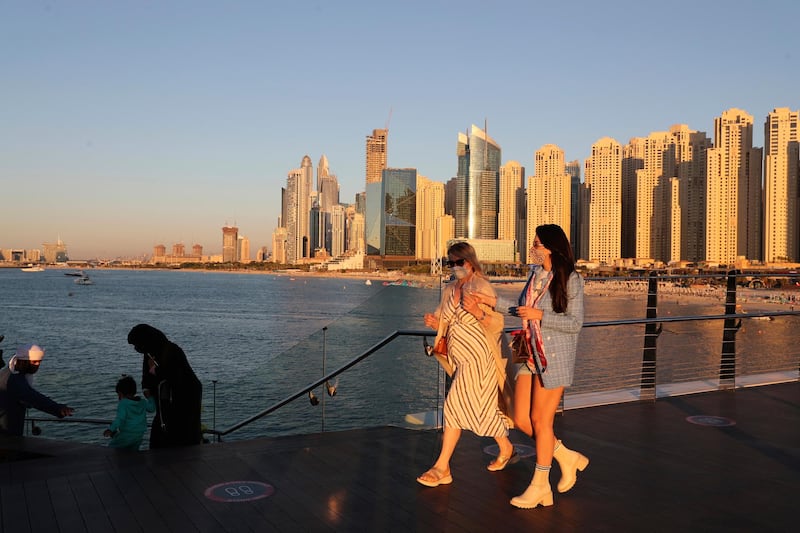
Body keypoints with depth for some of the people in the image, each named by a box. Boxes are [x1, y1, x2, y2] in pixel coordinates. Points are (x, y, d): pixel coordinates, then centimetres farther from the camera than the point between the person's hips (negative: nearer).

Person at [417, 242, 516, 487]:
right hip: (461, 357, 8)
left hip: (476, 355, -8)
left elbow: (497, 324, -13)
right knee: (483, 405, 14)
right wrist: (434, 323, -6)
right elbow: (447, 325, 16)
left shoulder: (481, 287, -10)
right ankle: (506, 449, 33)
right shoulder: (449, 290, 12)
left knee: (456, 405, -8)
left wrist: (477, 312, -30)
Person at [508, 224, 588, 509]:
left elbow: (575, 323, -12)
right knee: (521, 420, 5)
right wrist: (518, 310, 6)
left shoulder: (570, 279, -9)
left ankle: (540, 485, 18)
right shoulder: (535, 274, 11)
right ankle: (568, 458, 26)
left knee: (541, 420, 1)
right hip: (530, 354, 7)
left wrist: (539, 315, -19)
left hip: (555, 356, -7)